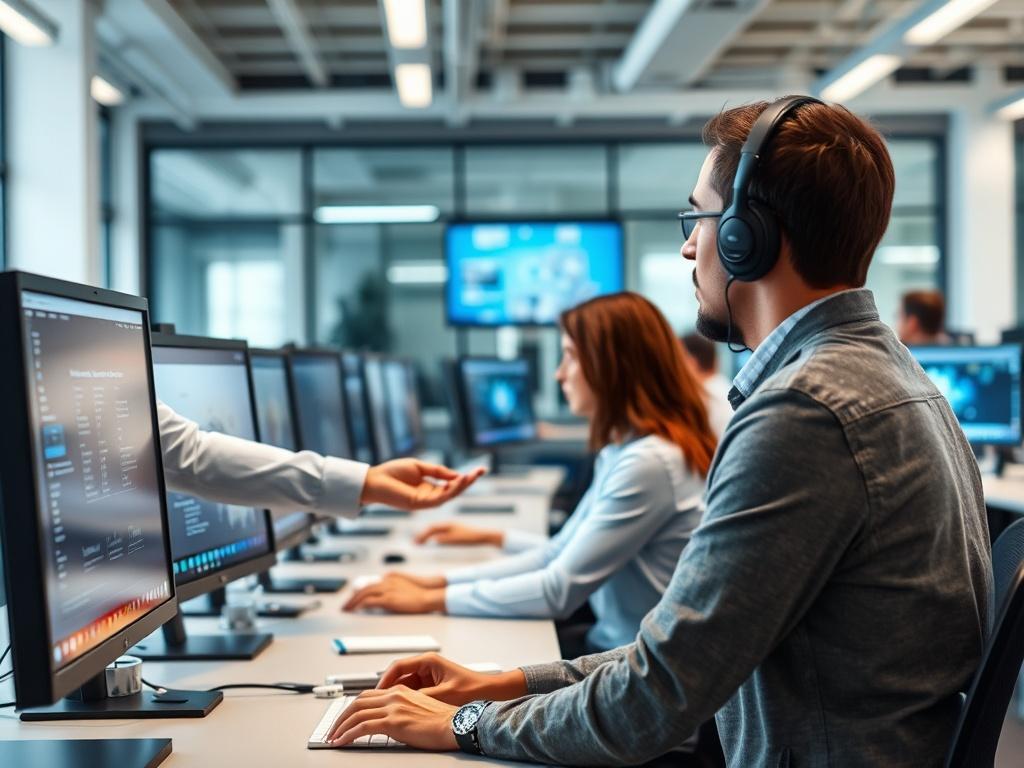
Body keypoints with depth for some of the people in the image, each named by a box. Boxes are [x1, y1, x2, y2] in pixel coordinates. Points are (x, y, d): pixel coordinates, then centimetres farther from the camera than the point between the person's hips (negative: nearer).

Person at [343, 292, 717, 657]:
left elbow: (561, 590, -22)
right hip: (610, 642, 8)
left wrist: (432, 600, -16)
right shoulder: (621, 452, 11)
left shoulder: (650, 462, -23)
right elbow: (559, 555, 11)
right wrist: (439, 581, 3)